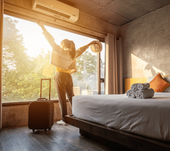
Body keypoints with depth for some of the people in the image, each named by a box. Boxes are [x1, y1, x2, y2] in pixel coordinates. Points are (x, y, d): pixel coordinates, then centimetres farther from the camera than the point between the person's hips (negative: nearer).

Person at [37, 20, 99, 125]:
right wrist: (90, 43, 39)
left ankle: (64, 120, 7)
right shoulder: (73, 53, 10)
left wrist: (43, 27, -1)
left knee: (62, 99, 0)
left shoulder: (60, 51, -6)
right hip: (69, 76, 6)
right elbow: (82, 49, 24)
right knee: (71, 97, 14)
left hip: (60, 76, -6)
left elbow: (51, 40, -5)